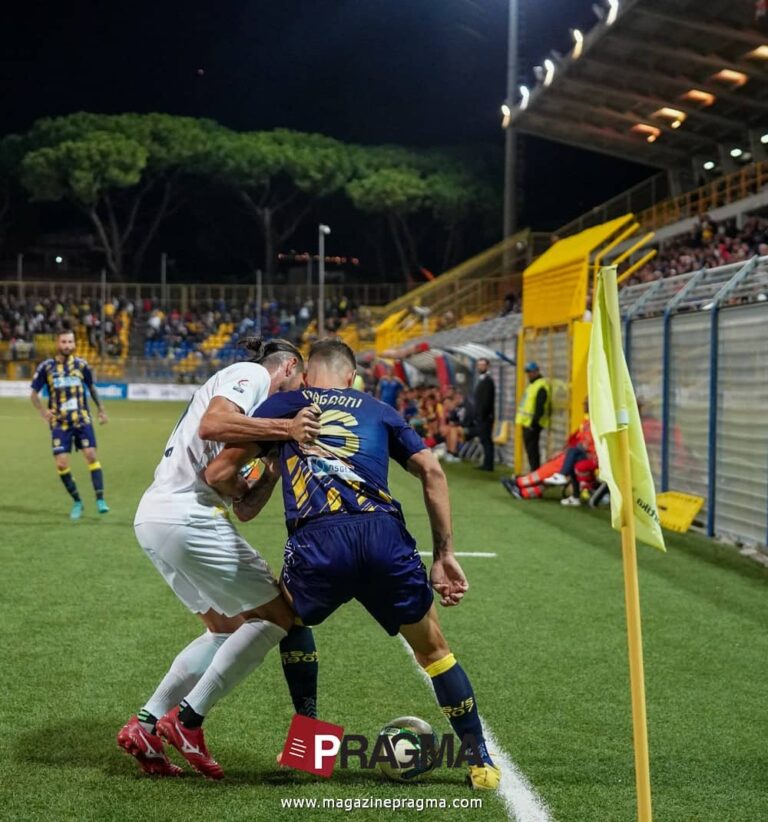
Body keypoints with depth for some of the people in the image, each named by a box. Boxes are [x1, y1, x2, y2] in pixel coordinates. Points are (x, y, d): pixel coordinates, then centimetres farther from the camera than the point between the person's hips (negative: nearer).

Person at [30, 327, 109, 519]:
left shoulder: (81, 365, 2)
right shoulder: (46, 367, -1)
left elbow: (92, 387, 18)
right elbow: (34, 393, 6)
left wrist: (101, 409, 17)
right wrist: (42, 411, -9)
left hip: (82, 419, 0)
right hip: (59, 423, 0)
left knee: (91, 455, -12)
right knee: (61, 464, -6)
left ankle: (100, 500, -8)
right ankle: (77, 502, 12)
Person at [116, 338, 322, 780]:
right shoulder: (252, 374, 0)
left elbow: (244, 506, 21)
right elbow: (211, 425, -24)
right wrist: (284, 427, -26)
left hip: (153, 518, 10)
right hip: (187, 516, -10)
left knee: (227, 628, 19)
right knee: (279, 616, -1)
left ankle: (145, 726, 16)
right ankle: (187, 721, -2)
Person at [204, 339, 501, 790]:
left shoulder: (282, 405, 22)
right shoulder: (377, 409, 27)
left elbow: (218, 474, 19)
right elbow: (432, 470, 16)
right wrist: (445, 554, 18)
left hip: (317, 541, -1)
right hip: (385, 534, 1)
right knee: (433, 647, 22)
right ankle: (482, 761, 26)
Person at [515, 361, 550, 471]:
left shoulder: (541, 386, -15)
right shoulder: (532, 385, 19)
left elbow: (540, 408, -21)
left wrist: (533, 423, -24)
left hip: (532, 425, -11)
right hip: (527, 423, 11)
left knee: (532, 450, -10)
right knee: (530, 449, 13)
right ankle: (534, 472, 18)